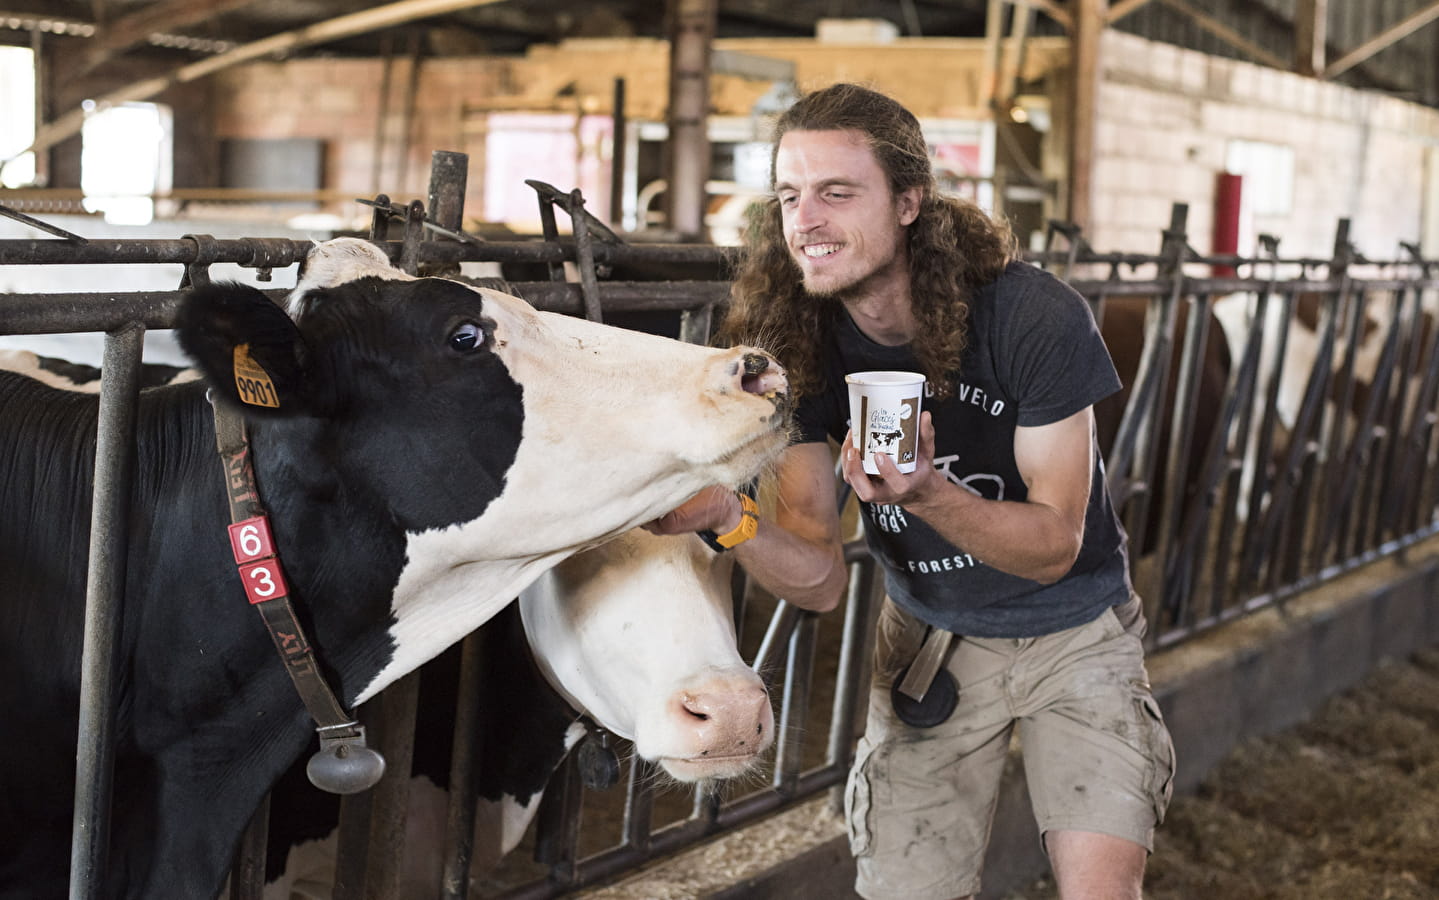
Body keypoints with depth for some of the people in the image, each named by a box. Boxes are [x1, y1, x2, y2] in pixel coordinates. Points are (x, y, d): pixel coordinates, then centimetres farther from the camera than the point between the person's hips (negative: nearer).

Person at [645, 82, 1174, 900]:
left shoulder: (1035, 318, -25)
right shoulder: (800, 347, -14)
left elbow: (1055, 542, -21)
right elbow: (821, 581, -14)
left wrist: (926, 494, -40)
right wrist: (729, 519, -36)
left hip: (1070, 631, -3)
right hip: (929, 637, 3)